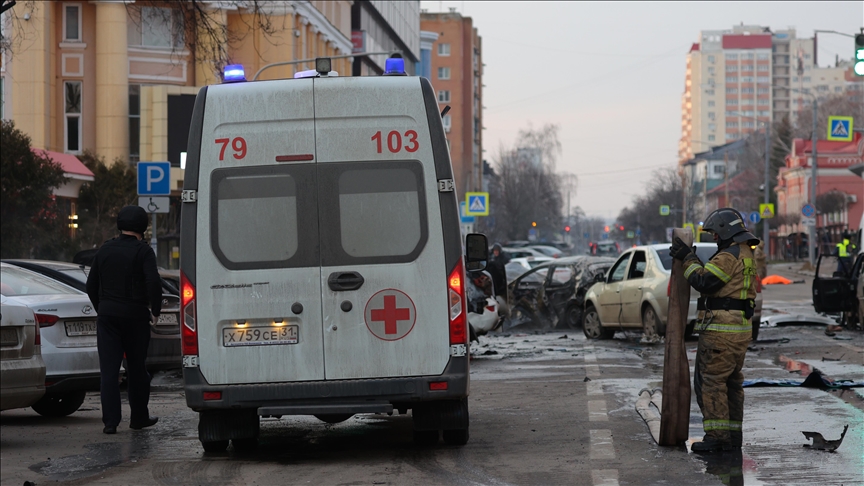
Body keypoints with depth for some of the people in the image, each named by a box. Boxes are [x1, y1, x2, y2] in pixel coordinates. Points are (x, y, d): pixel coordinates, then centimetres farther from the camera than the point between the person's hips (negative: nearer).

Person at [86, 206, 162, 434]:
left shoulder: (105, 250, 9)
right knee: (136, 367, 11)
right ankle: (139, 417, 20)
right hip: (135, 315, -3)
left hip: (107, 314, 3)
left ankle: (110, 421, -8)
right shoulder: (142, 251, -7)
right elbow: (153, 282, -20)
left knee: (109, 370, 0)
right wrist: (155, 310, -7)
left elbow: (91, 285, 13)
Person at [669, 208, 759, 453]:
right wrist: (690, 259, 15)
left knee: (710, 381, -8)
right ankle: (732, 434, 17)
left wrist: (687, 258, -9)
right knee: (731, 382, 14)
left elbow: (704, 281, -20)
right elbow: (714, 281, 21)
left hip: (721, 330, -10)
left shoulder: (730, 256, -15)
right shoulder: (746, 255, 19)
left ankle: (717, 435, -10)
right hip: (740, 330, 10)